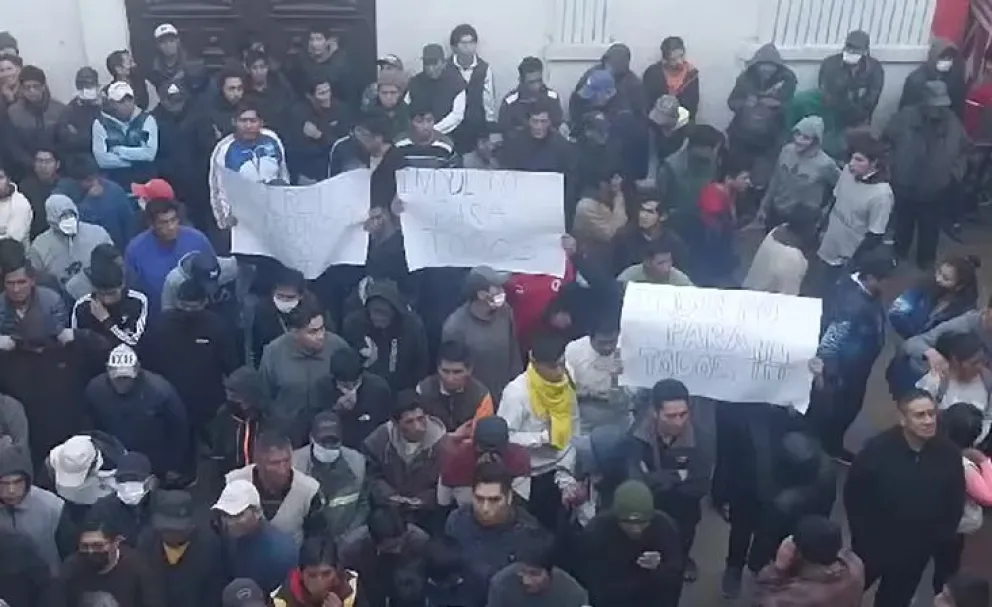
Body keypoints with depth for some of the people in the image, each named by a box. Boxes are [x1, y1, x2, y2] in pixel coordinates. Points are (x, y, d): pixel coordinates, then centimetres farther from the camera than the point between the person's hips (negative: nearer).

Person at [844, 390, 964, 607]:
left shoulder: (948, 453, -14)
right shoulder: (878, 448, -22)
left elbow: (955, 503, -1)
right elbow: (853, 493, -13)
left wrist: (939, 539, -1)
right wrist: (863, 534, -11)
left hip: (916, 550, 3)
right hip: (873, 543, -2)